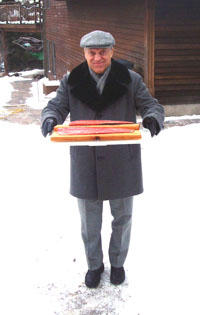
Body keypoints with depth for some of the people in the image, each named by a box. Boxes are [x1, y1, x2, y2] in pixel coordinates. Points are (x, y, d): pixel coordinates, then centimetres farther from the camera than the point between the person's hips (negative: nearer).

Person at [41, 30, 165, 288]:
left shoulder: (131, 80, -4)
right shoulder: (71, 81, 0)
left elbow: (151, 105, -1)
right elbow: (57, 106, 3)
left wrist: (152, 118, -25)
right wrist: (50, 118, -22)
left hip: (121, 163, 0)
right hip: (85, 164, 1)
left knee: (122, 217, 16)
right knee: (89, 220, 14)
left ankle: (117, 262, 39)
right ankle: (94, 264, 37)